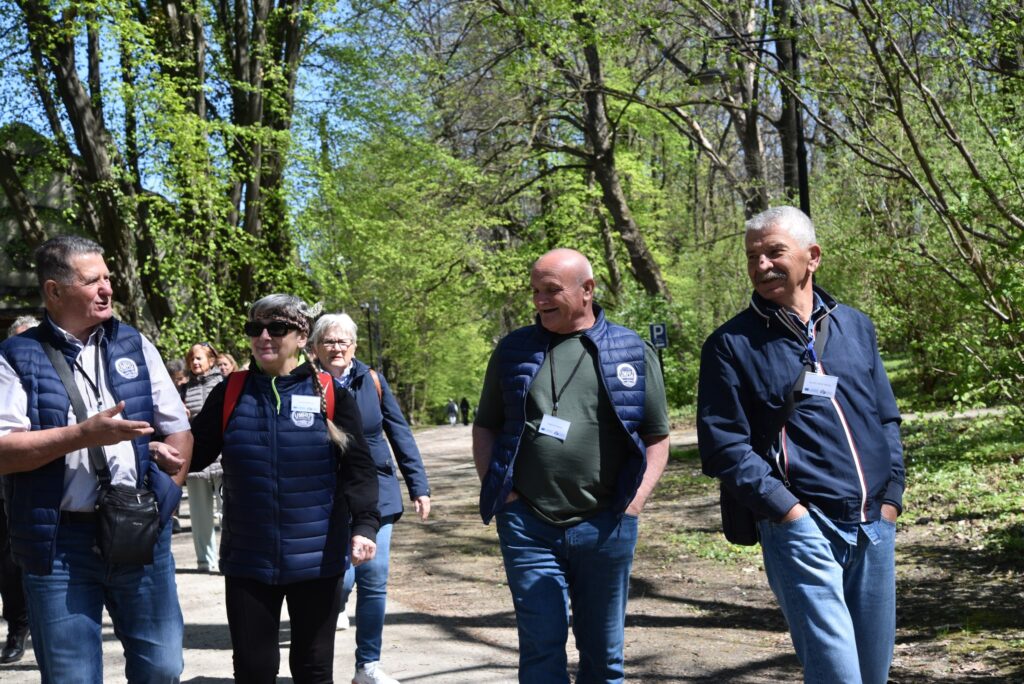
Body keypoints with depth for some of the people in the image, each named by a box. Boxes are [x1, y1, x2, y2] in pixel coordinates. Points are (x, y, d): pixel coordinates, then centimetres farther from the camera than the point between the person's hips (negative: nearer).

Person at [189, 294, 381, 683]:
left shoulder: (330, 394, -3)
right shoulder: (229, 394, 2)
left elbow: (358, 468, -5)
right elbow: (193, 454, 4)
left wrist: (364, 524, -19)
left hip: (317, 559, -1)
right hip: (247, 560, 1)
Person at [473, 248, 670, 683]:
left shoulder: (634, 353, 3)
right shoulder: (514, 350, 7)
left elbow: (657, 437, 7)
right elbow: (485, 427, 14)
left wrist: (635, 501, -4)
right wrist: (496, 488, 1)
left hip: (605, 528, 0)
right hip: (527, 527, 0)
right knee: (542, 644, -1)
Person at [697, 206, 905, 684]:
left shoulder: (855, 327, 12)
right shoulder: (732, 344, -2)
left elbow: (887, 418, 17)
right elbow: (723, 445, -7)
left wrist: (891, 497, 6)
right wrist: (787, 509, -13)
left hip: (874, 526, 5)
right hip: (801, 528, -5)